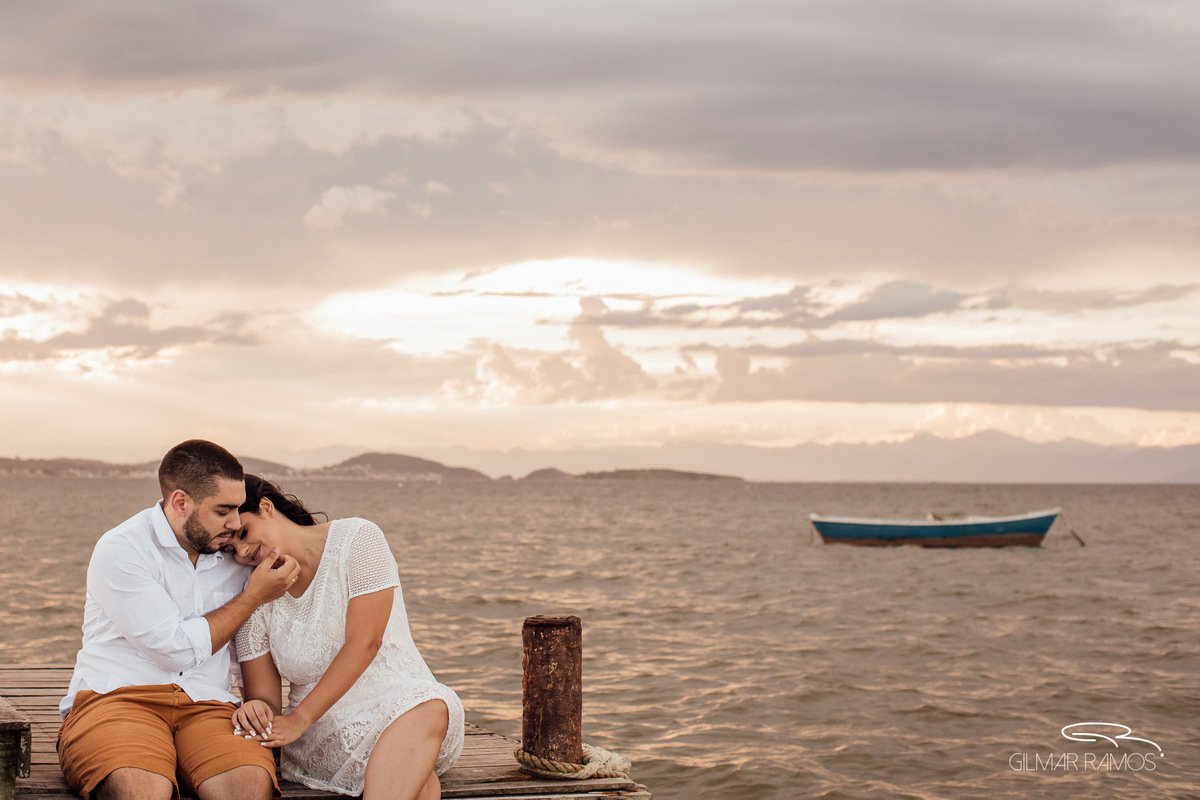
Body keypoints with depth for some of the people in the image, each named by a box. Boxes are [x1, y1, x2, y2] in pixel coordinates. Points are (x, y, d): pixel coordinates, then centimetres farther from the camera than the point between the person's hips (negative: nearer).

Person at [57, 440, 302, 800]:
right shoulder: (118, 550, -4)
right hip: (116, 698, -4)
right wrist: (253, 595, -1)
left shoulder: (235, 556, 15)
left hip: (206, 704, 4)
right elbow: (179, 650, -8)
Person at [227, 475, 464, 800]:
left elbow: (364, 644, -14)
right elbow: (264, 696, 4)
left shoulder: (357, 539, -5)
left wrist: (298, 719, -19)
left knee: (430, 708, -41)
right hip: (318, 730, 1)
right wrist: (257, 711, -23)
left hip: (401, 699, 0)